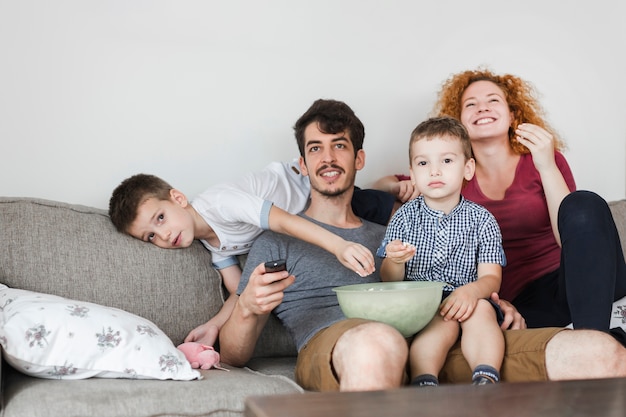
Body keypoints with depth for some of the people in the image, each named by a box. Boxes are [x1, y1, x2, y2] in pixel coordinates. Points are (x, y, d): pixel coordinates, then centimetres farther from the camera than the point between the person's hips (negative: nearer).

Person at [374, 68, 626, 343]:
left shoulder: (542, 160, 7)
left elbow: (574, 239, -8)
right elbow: (380, 185, 20)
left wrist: (547, 167, -16)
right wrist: (402, 187, -3)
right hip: (525, 300, 0)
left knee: (585, 204, -32)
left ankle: (592, 336, -36)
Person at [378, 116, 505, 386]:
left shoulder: (481, 219, 6)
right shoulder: (405, 217, 6)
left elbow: (491, 277, 0)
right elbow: (389, 281, 5)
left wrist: (471, 290, -24)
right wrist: (394, 261, -20)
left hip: (465, 301, 1)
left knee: (481, 309, -30)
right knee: (443, 321, -31)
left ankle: (486, 379, -38)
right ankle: (424, 382, -41)